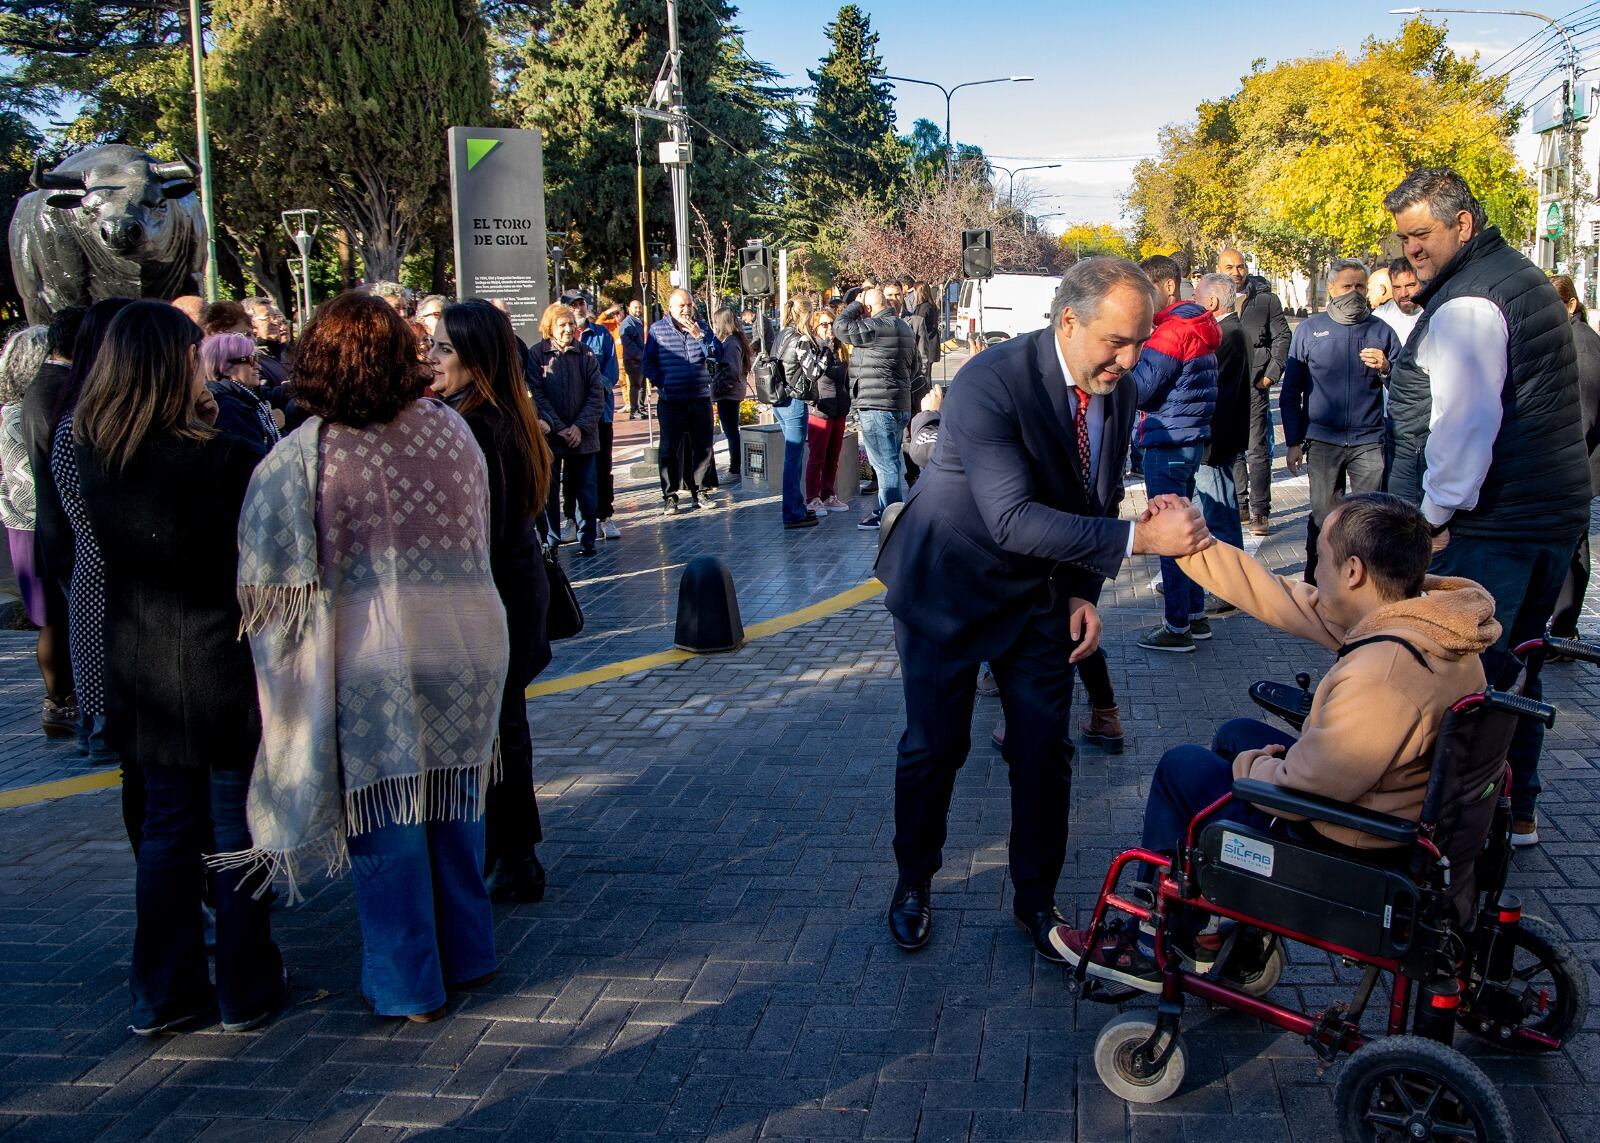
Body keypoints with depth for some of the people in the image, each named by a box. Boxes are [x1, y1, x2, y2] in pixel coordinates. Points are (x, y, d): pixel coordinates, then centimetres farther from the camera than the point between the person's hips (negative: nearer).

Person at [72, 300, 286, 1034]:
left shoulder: (89, 460, -3)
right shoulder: (224, 461, -20)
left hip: (140, 677, 5)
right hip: (225, 671, -5)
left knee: (166, 828, 17)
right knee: (237, 829, 9)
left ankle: (161, 995, 25)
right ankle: (246, 992, 21)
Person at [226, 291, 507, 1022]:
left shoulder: (303, 453, -12)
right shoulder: (451, 428, 2)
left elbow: (272, 582, -9)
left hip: (368, 658, -4)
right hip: (463, 645, 4)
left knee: (384, 821, 8)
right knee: (452, 804, 18)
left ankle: (409, 983, 18)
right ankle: (467, 953, 31)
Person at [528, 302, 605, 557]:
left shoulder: (585, 354, 3)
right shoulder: (536, 355, -2)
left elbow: (596, 394, 0)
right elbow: (537, 395, -5)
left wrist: (580, 427, -10)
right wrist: (558, 428, -12)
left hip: (582, 435, 1)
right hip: (548, 434, -1)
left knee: (585, 489, 5)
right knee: (549, 491, 4)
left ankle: (587, 539, 15)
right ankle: (550, 541, 12)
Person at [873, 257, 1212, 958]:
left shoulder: (1120, 391, -8)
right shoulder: (990, 383, -30)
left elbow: (1099, 499, 7)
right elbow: (1013, 518, -37)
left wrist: (1084, 591, -6)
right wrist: (1138, 538, -41)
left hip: (1041, 591, 5)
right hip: (949, 585, -5)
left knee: (1044, 749, 5)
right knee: (934, 743, 7)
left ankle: (1036, 899, 24)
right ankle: (913, 884, 30)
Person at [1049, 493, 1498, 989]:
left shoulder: (1381, 674, -35)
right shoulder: (1426, 615, -6)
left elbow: (1300, 791, -26)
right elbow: (1284, 598, 1)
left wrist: (1251, 767, -4)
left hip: (1347, 853, -9)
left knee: (1180, 766, 9)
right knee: (1237, 734, 25)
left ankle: (1154, 950, 25)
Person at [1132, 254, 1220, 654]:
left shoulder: (1172, 331, -17)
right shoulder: (1197, 327, 13)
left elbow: (1137, 388, -19)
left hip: (1168, 445, -10)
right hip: (1189, 441, 10)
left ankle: (1177, 627, 2)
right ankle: (1196, 614, 26)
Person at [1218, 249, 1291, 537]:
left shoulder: (1265, 299, 5)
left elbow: (1281, 337, 7)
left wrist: (1271, 374, -3)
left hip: (1253, 384, -3)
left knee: (1257, 450, -5)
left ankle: (1260, 512, -2)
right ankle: (1239, 504, 19)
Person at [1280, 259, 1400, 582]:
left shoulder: (1380, 330, 7)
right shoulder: (1309, 330, 5)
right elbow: (1290, 392, 7)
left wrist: (1386, 369, -12)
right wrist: (1293, 442, 2)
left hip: (1369, 442, 1)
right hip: (1322, 441, 0)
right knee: (1323, 518, 5)